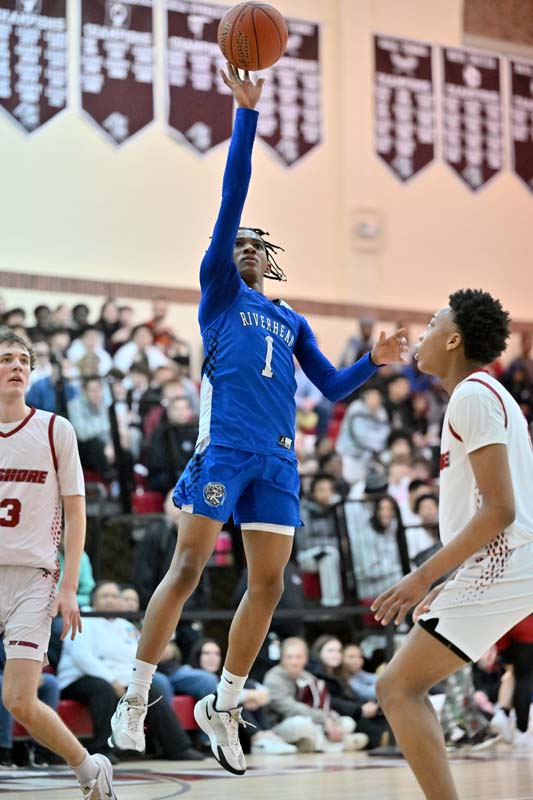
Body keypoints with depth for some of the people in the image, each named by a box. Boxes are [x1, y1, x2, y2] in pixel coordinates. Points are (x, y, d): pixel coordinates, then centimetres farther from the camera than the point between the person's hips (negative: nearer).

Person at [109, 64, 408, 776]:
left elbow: (332, 386, 23)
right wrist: (246, 114, -6)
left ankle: (223, 706, 13)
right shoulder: (219, 292, 10)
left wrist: (374, 362, 5)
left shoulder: (291, 321, 24)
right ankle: (136, 697, -4)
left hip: (278, 458, 5)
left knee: (269, 583, 2)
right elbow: (232, 200, 1)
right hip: (223, 446, -5)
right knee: (188, 567, -11)